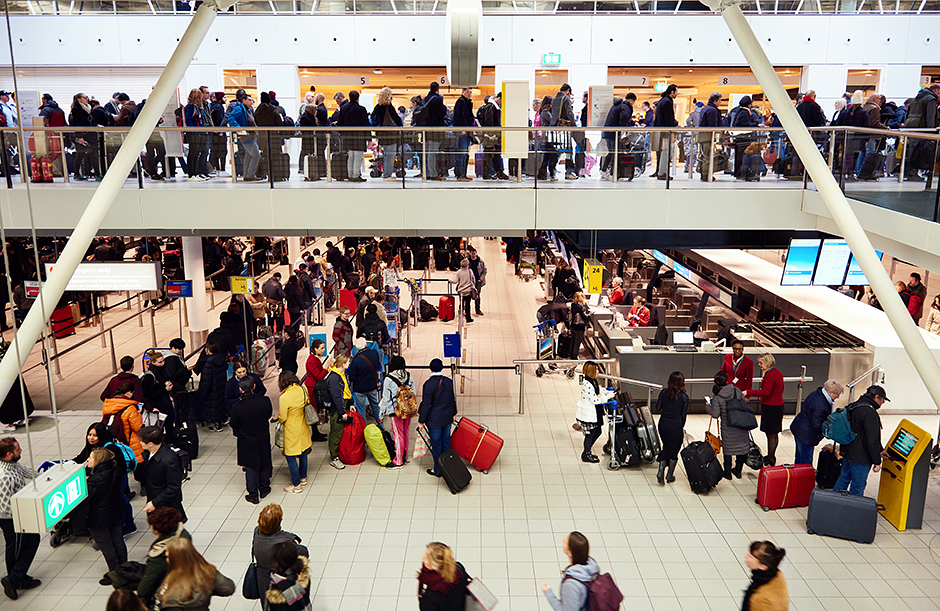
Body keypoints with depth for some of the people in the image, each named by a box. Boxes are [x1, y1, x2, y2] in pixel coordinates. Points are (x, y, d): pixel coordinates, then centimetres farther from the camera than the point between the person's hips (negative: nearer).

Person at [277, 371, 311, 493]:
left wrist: (278, 417, 4)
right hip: (303, 427, 7)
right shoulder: (302, 390, -8)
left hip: (292, 430, -7)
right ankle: (303, 478, 38)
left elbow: (282, 418, -18)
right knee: (303, 453, 22)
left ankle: (297, 485, 13)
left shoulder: (284, 398, -25)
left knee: (290, 457, 6)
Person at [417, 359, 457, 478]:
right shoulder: (449, 382, -4)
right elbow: (453, 400, 7)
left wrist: (421, 421, -8)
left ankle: (438, 470, 19)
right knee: (446, 441, 18)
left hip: (434, 420, -5)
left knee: (436, 444, 8)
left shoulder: (428, 384, -21)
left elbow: (426, 405, -18)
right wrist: (454, 414, 22)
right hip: (447, 418, 5)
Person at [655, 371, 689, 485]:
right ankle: (670, 475, 23)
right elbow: (684, 414, -2)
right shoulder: (684, 396, -11)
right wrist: (682, 427, 13)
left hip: (663, 424, 3)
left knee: (666, 448, 19)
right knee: (674, 450, 14)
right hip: (676, 426, -3)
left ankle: (661, 471, 5)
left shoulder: (663, 392, -4)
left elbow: (658, 408, 4)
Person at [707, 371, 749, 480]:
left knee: (727, 448, 14)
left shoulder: (716, 397, -14)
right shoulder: (736, 390, -6)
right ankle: (738, 471, 30)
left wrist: (708, 406, 2)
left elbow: (715, 414, -14)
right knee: (742, 446, 18)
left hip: (727, 427, -2)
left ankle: (727, 473, 23)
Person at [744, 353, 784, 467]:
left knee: (771, 434, -2)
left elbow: (765, 392, -27)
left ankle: (770, 459, 4)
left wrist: (748, 392, -25)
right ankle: (771, 456, 26)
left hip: (770, 407, -10)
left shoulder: (770, 375, -20)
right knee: (774, 433, 16)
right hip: (778, 405, 10)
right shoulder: (778, 373, 12)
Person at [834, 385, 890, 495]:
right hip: (860, 458, -10)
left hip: (847, 453, 10)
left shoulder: (853, 407, 10)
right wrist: (877, 461, -15)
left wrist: (880, 450, 21)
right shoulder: (870, 413, -22)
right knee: (857, 487, 2)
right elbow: (872, 440, -23)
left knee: (844, 478, 23)